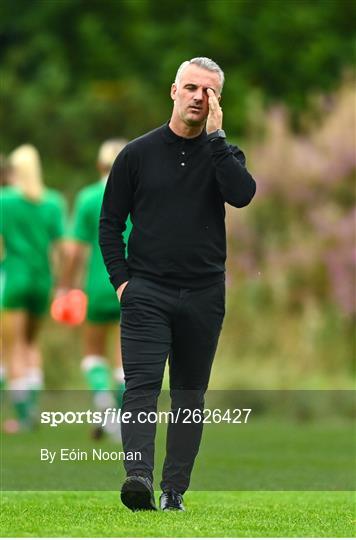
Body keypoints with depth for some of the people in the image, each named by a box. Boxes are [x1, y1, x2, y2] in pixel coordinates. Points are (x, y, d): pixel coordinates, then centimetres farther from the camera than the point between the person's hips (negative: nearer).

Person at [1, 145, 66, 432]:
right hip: (42, 279, 4)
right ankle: (33, 404, 7)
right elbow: (61, 247, -1)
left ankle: (23, 414, -5)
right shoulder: (53, 202, 2)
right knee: (32, 342, 21)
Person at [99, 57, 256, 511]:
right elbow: (110, 222, 8)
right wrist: (120, 279, -3)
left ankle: (174, 490, 10)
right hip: (147, 292, -2)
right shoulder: (138, 154, 5)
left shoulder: (221, 154, 7)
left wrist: (214, 135, -13)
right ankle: (138, 476, -30)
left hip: (203, 296, 2)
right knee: (142, 384, -16)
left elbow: (242, 194, -16)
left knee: (190, 394, 5)